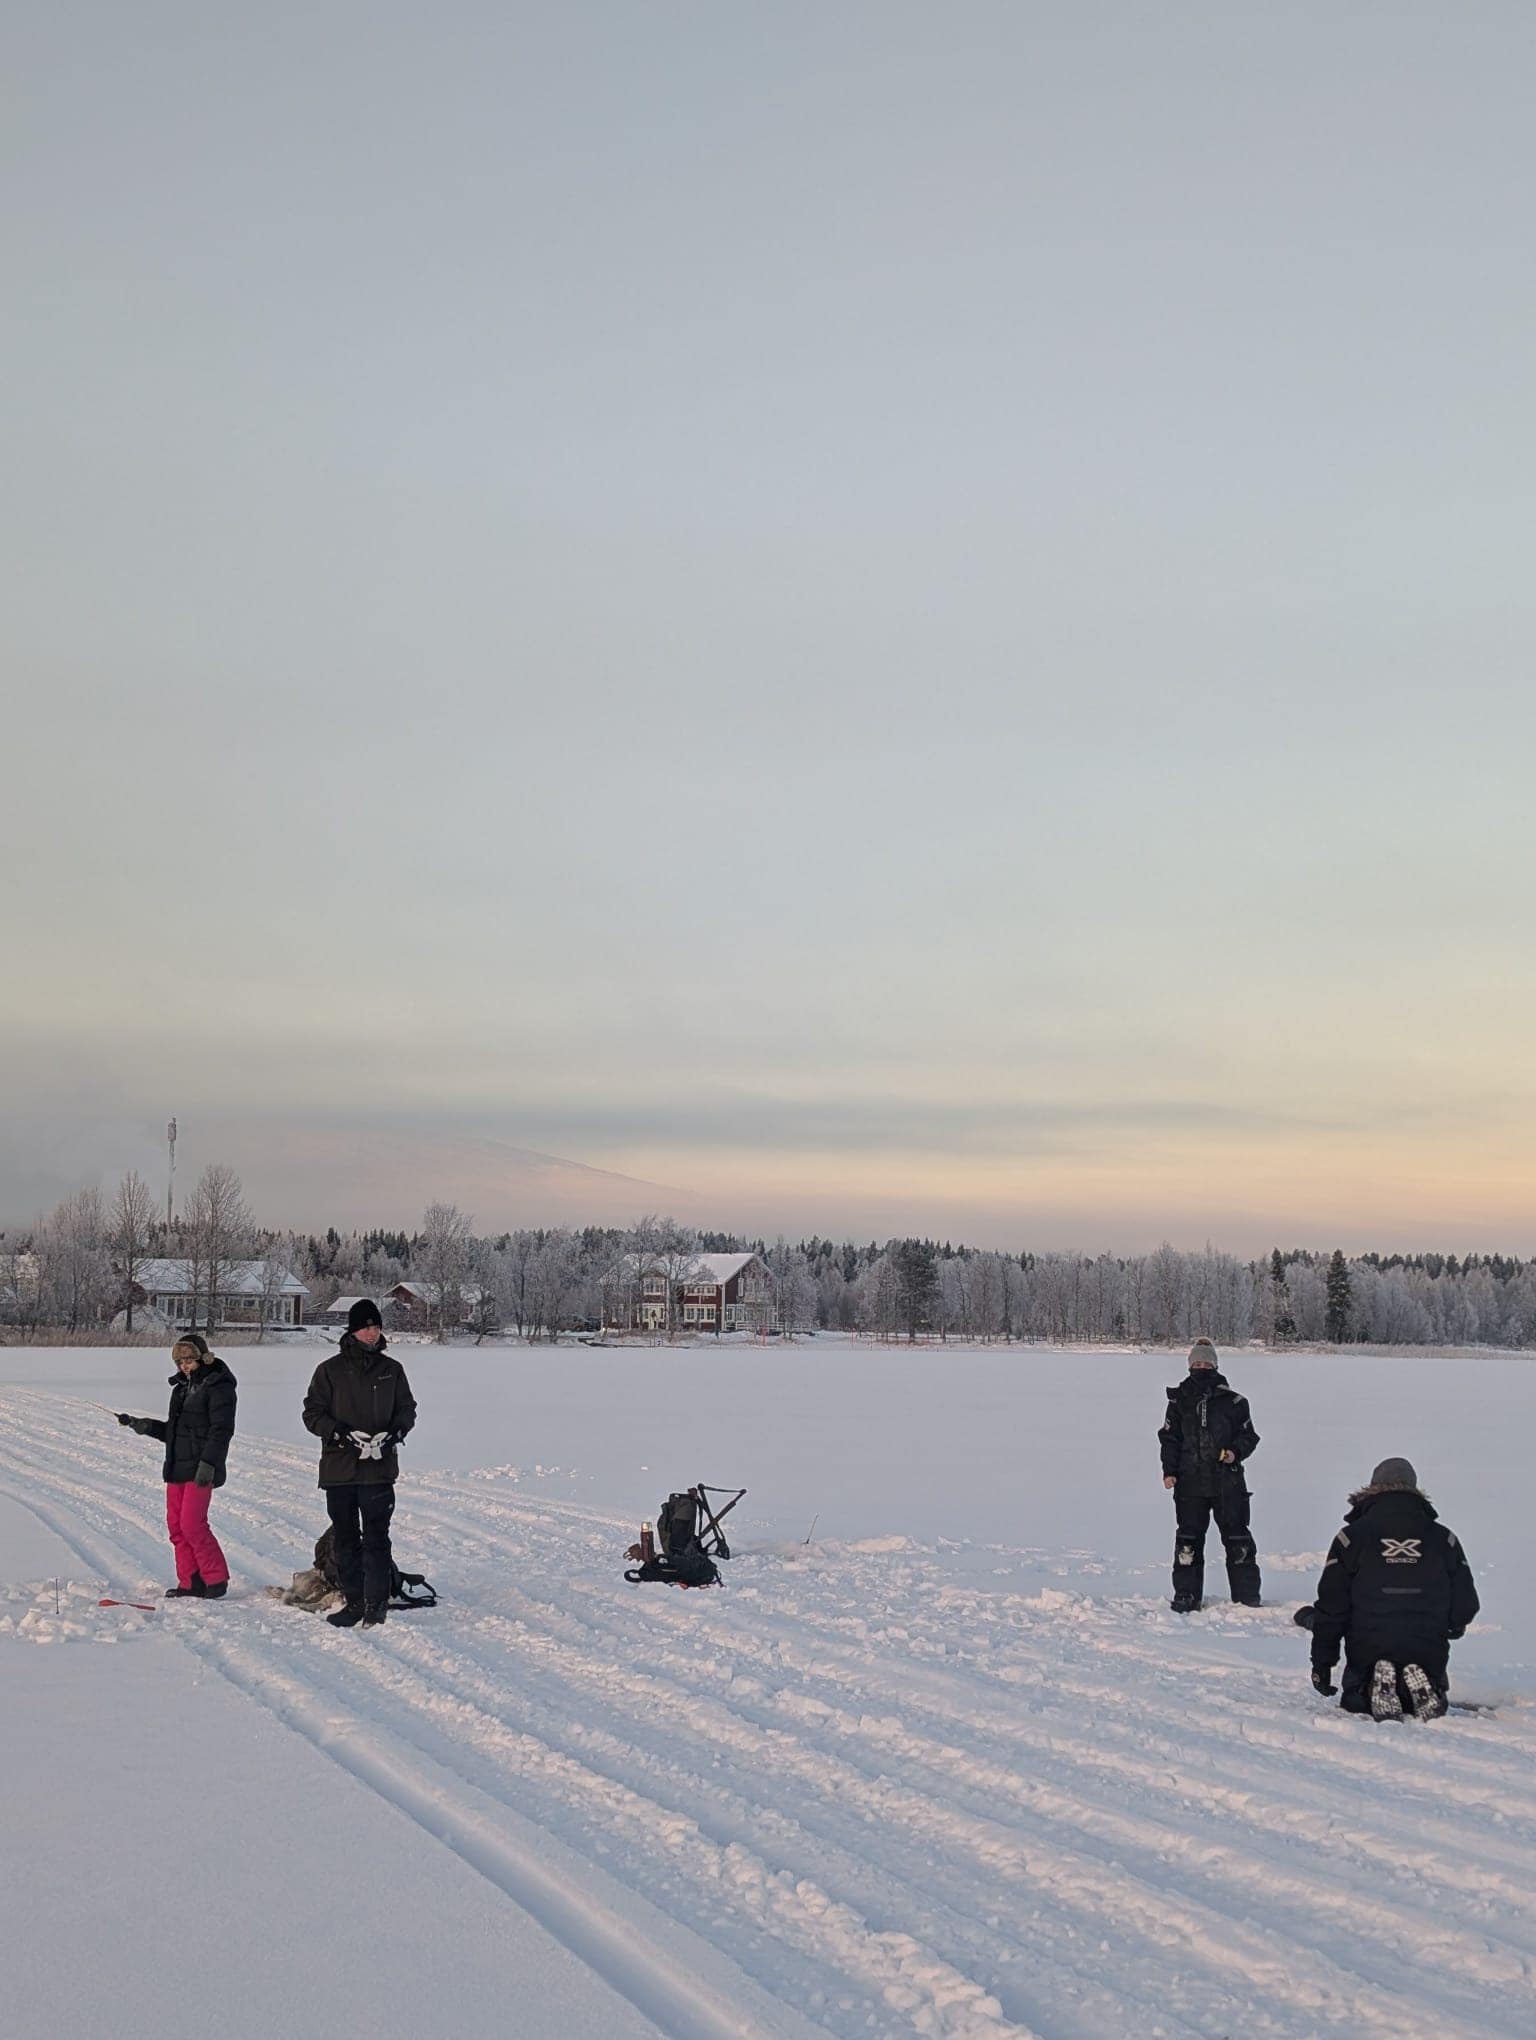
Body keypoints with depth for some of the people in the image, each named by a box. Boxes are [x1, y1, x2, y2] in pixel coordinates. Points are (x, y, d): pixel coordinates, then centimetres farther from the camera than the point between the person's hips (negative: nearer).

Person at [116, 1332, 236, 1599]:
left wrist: (208, 1463, -22)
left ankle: (216, 1579, -2)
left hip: (200, 1469, -9)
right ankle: (190, 1582, 13)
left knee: (192, 1524, -13)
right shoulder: (182, 1387, 18)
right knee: (176, 1525, 6)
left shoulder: (219, 1386, -8)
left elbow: (221, 1429, -15)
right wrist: (143, 1426, 7)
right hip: (177, 1467, 9)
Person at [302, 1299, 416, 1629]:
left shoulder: (391, 1369, 7)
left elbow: (407, 1409, 13)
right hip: (339, 1466, 0)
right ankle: (354, 1601, 15)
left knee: (376, 1537, -6)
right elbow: (313, 1413, 0)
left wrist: (391, 1434, -8)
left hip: (379, 1469, 0)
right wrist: (346, 1435, -14)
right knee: (346, 1539, 7)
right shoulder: (330, 1370, 1)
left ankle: (376, 1603, -4)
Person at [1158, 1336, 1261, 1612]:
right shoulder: (1179, 1401, 6)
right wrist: (1169, 1471, -2)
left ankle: (1247, 1595, 14)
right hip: (1190, 1481, 1)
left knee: (1237, 1537, 4)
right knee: (1188, 1538, 4)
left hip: (1228, 1482, -1)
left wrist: (1235, 1452, -12)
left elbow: (1248, 1436, 8)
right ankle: (1186, 1594, 13)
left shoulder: (1233, 1401, 3)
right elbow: (1169, 1438, 8)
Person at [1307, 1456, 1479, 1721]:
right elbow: (1465, 1604, 7)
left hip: (1368, 1648, -1)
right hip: (1428, 1651, 1)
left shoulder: (1352, 1536, 0)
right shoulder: (1443, 1538, 5)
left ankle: (1373, 1689, -13)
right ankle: (1427, 1687, -10)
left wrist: (1322, 1662, 6)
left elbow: (1331, 1606, -2)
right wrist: (1449, 1627, 31)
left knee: (1355, 1702, 23)